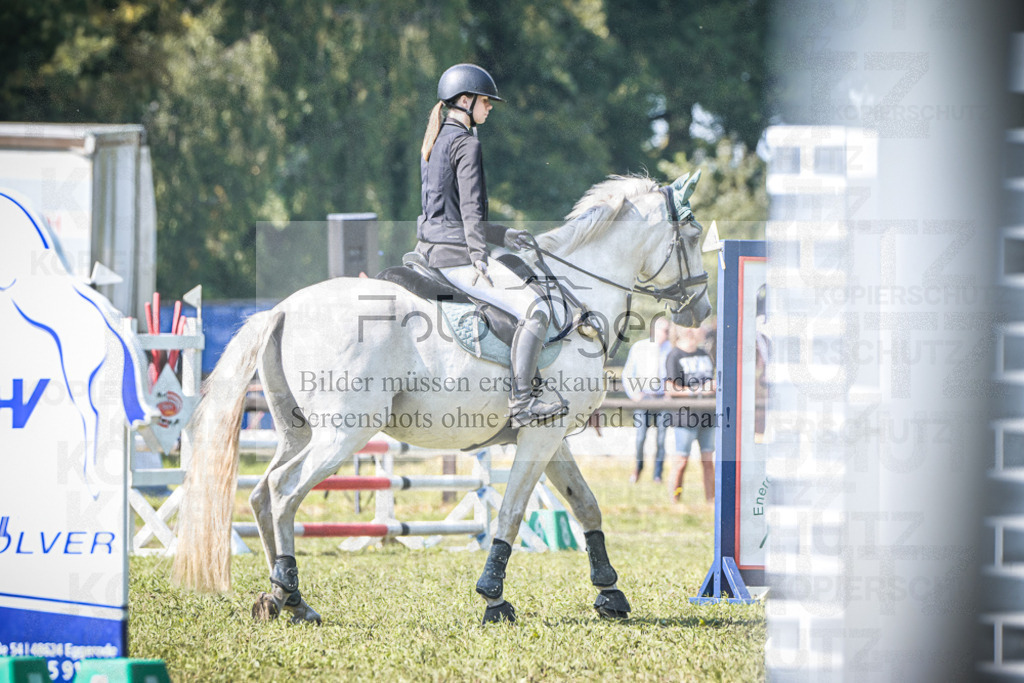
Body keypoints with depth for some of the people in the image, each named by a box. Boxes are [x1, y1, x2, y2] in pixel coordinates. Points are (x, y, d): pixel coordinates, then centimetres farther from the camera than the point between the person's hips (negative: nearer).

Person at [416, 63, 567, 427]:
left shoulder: (434, 141, 17)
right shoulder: (467, 144, -12)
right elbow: (470, 208, -21)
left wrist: (501, 234, 25)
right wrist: (479, 258, -27)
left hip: (430, 247, 10)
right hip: (455, 255, -10)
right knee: (533, 308, -14)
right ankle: (521, 402, -21)